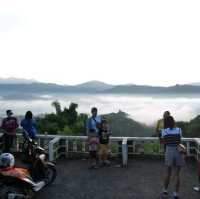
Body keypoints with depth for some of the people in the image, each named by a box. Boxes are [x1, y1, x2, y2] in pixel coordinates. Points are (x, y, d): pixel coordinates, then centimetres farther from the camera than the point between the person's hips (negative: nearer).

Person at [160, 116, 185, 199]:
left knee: (168, 173, 17)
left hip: (169, 152, 0)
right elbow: (179, 142, 7)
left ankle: (165, 190, 28)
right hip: (178, 152, 0)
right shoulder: (179, 130, -3)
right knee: (177, 174, 11)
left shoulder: (164, 131, -3)